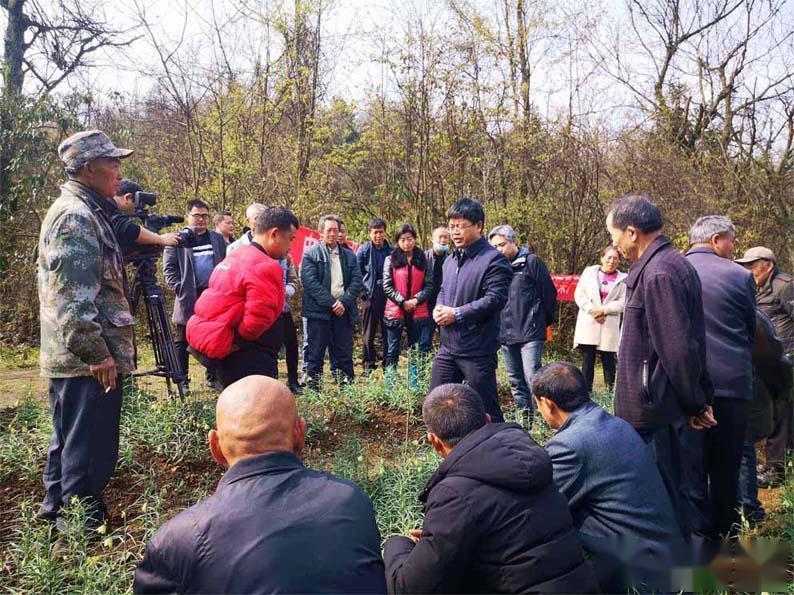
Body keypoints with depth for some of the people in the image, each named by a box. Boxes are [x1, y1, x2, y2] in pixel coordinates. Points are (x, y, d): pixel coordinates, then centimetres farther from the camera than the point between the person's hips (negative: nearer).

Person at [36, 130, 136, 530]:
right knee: (90, 445, 0)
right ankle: (82, 521, 12)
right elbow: (74, 298, -23)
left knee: (70, 438, 21)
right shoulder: (77, 216, -16)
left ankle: (56, 508, 35)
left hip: (69, 358, 11)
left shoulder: (82, 211, 17)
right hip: (87, 360, -11)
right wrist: (98, 354, -21)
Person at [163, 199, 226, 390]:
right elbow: (169, 267, 1)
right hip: (188, 298, -3)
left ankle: (213, 378, 14)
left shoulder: (218, 239, 14)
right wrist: (179, 288, -9)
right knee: (182, 341, 2)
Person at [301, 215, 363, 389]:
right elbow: (310, 282, -9)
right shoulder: (311, 254, 2)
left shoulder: (349, 255, 14)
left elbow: (357, 281, 5)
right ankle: (313, 387, 10)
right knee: (316, 353, 3)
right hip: (319, 311, -3)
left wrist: (343, 302, -10)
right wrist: (331, 303, -14)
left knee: (344, 353, 6)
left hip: (344, 311, 3)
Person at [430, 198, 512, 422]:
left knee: (487, 410, 3)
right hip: (448, 347, 8)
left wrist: (457, 314, -18)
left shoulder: (494, 260, -12)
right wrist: (438, 308, 2)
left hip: (478, 351, -8)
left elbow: (495, 299, -21)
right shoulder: (450, 260, 14)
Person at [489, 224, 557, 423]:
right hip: (506, 334, 6)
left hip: (530, 332, -6)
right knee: (516, 382, 12)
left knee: (532, 378, -12)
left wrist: (547, 321, 6)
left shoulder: (531, 261, -4)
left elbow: (549, 293, -2)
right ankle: (525, 420, 23)